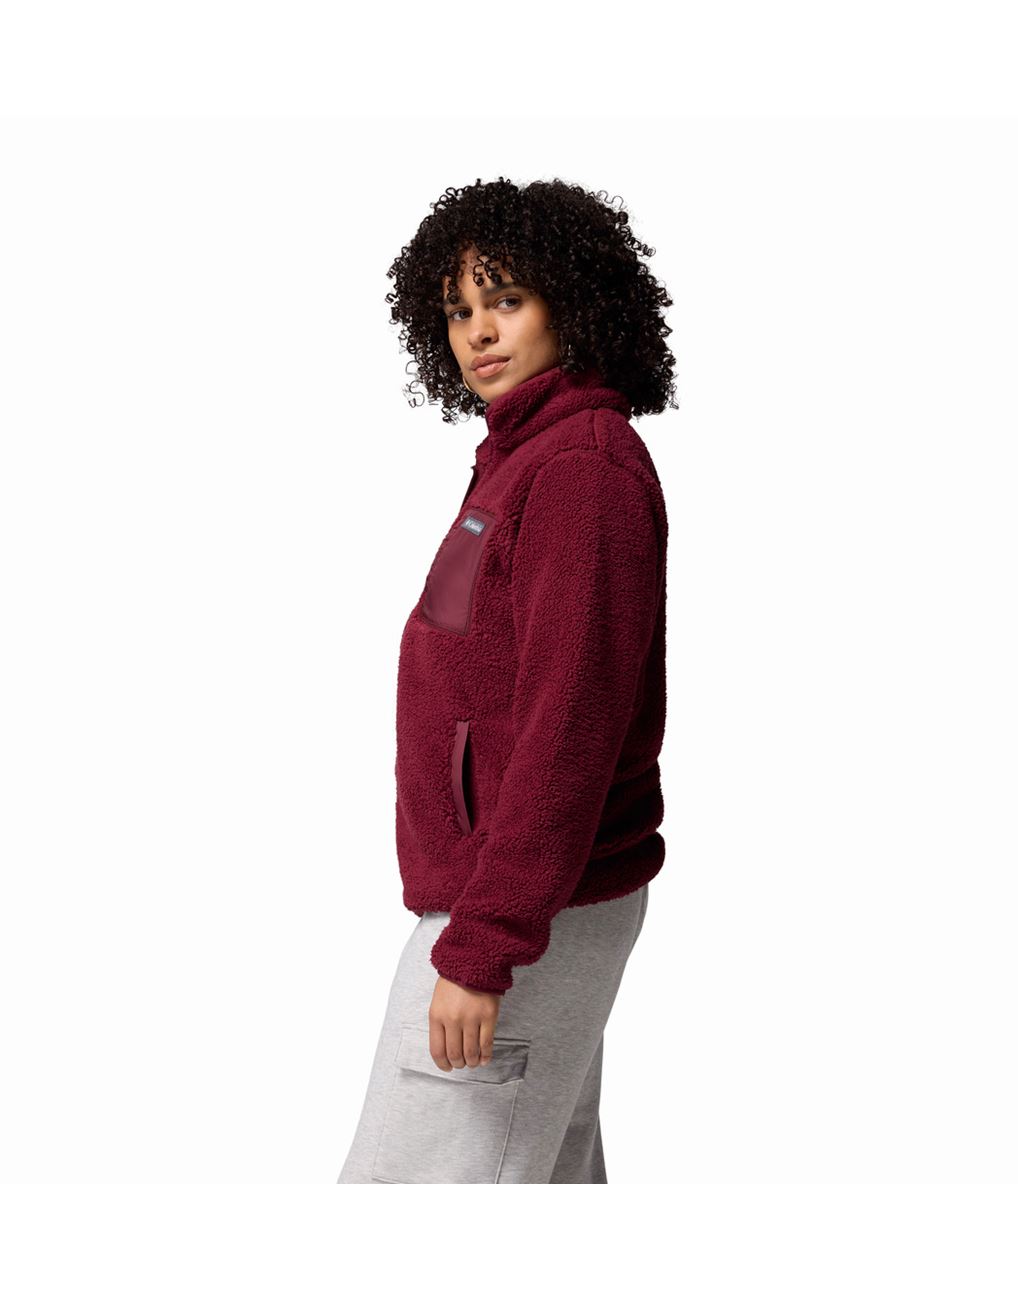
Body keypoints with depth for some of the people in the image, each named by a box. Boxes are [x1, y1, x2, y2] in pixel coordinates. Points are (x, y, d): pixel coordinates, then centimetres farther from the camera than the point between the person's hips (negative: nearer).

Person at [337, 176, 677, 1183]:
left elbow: (570, 727, -24)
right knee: (547, 1177, 17)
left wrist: (480, 945, -24)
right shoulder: (526, 461, 13)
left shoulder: (585, 468, -18)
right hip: (527, 905, 10)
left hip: (518, 918, -10)